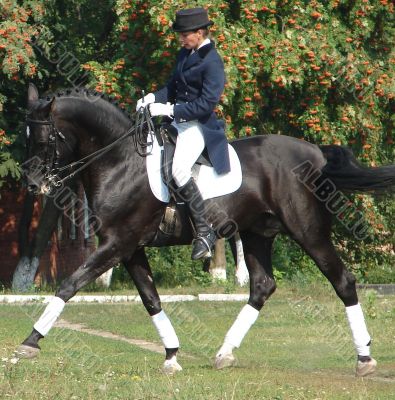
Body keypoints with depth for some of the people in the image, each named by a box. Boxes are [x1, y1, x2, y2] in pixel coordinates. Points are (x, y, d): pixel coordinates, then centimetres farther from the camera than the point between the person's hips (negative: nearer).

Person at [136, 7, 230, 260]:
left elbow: (207, 103, -21)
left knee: (179, 169, -29)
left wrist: (170, 110, -23)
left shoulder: (212, 62, -15)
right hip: (179, 121, 10)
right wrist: (154, 98, 1)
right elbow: (173, 87, 20)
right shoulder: (185, 54, 12)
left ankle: (205, 232, -22)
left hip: (198, 125, -10)